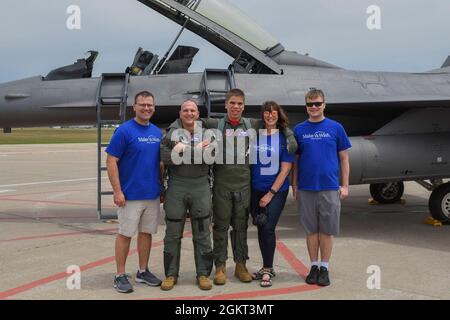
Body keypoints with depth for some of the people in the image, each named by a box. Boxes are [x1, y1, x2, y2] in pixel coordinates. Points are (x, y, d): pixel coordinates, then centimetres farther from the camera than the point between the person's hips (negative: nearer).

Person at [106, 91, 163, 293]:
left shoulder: (157, 132, 9)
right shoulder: (124, 130, -9)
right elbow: (111, 161, -12)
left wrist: (162, 187, 13)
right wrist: (117, 191, -17)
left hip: (153, 194, 6)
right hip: (130, 195, -6)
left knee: (147, 232, 12)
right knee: (126, 234, 2)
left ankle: (143, 272, 24)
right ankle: (120, 275, 11)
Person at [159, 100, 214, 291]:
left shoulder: (206, 133, 6)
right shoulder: (171, 133, 3)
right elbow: (165, 157, -13)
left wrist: (184, 150, -13)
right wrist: (197, 150, -15)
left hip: (201, 187, 1)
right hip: (176, 187, 0)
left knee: (202, 234, 6)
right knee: (173, 234, 7)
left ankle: (203, 274, 16)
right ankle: (171, 274, 18)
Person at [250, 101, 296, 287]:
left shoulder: (284, 137, -6)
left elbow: (285, 169, -8)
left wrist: (271, 193, -11)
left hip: (277, 190, -3)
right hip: (256, 190, 4)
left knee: (268, 228, -9)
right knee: (261, 229, 9)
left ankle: (267, 270, 4)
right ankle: (266, 268, 23)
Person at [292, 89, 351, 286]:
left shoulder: (335, 128, 1)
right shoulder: (299, 130, 5)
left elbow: (344, 158, 4)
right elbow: (295, 160, 9)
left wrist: (345, 185, 0)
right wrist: (294, 185, 5)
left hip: (330, 188, -1)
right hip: (306, 188, 1)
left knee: (327, 230, 5)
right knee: (311, 229, 9)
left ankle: (324, 268, 18)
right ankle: (314, 266, 21)